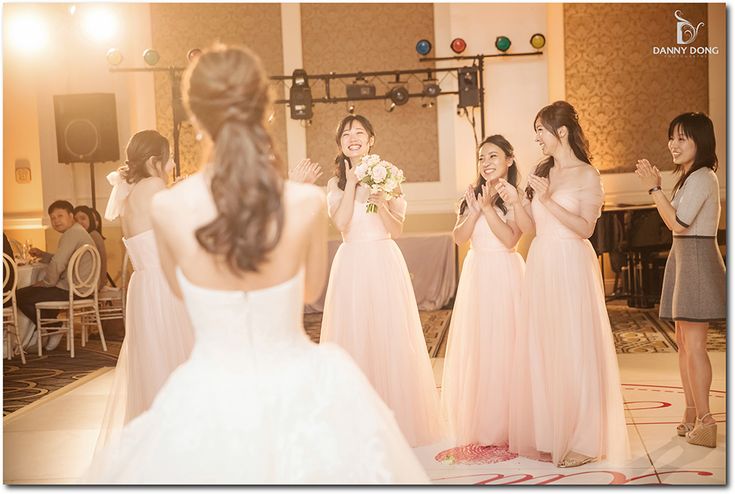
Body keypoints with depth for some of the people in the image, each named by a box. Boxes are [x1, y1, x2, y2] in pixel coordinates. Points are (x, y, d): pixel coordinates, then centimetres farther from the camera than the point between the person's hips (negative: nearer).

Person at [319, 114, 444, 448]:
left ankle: (398, 418, 15)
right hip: (352, 265, 1)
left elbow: (397, 230, 1)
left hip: (385, 264, 0)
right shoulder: (335, 184, 6)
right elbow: (341, 223, -10)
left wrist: (382, 204, -15)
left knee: (391, 339, 1)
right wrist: (351, 183, -10)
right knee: (354, 338, 2)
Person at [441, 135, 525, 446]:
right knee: (475, 347, 7)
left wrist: (488, 208, -17)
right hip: (476, 274, 5)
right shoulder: (472, 196, 11)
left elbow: (510, 239, -14)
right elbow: (459, 237, 0)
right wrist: (475, 211, -13)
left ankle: (505, 425, 11)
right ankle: (479, 423, 19)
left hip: (505, 275, -4)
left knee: (504, 346, -1)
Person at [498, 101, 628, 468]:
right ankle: (548, 434, 19)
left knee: (575, 350, -2)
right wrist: (515, 202, -3)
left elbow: (585, 228, -13)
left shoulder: (586, 175, -3)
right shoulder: (541, 172, 14)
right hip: (541, 266, 6)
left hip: (572, 267, -6)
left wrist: (548, 200, -18)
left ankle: (582, 440, 9)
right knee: (541, 350, 8)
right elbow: (531, 228, 12)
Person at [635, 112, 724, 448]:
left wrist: (654, 189, -16)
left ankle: (705, 422, -6)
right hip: (682, 257, 10)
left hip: (697, 259, -10)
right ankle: (692, 414, 17)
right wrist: (656, 187, 9)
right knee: (684, 342, 11)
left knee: (694, 344, -10)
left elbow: (677, 223, -19)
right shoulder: (689, 177, 17)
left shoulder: (702, 178, -13)